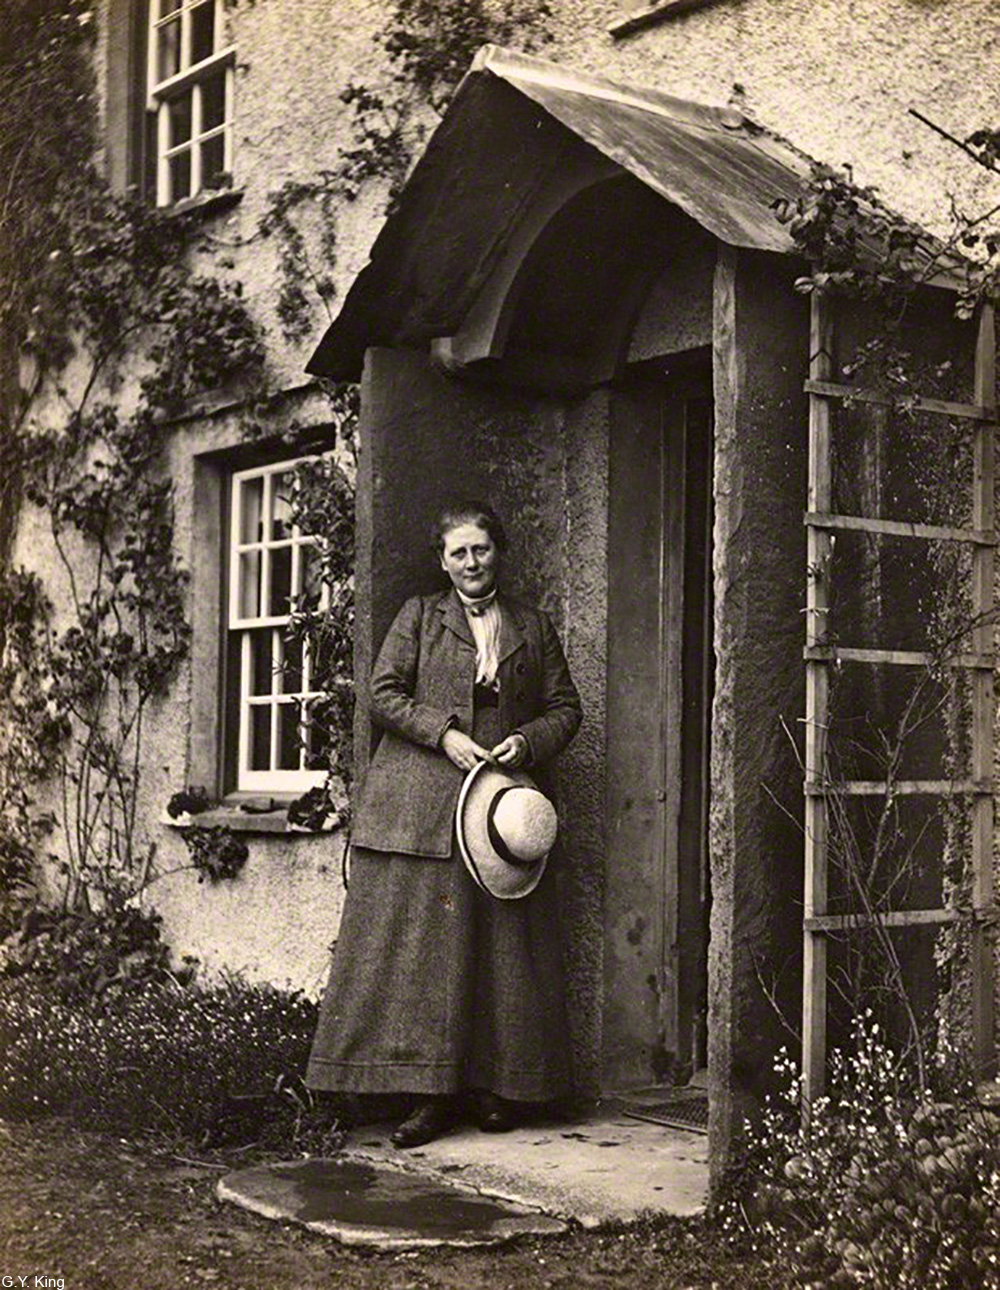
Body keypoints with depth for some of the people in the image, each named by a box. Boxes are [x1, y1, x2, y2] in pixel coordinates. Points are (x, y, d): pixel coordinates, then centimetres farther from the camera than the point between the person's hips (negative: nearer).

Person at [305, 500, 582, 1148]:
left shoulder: (534, 626, 16)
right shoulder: (419, 616, 11)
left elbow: (566, 707, 15)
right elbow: (384, 693, 3)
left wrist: (527, 742, -5)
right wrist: (445, 734, -10)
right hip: (421, 807, -1)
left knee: (502, 945, 1)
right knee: (422, 943, -6)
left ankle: (499, 1088, 9)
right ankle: (431, 1093, -1)